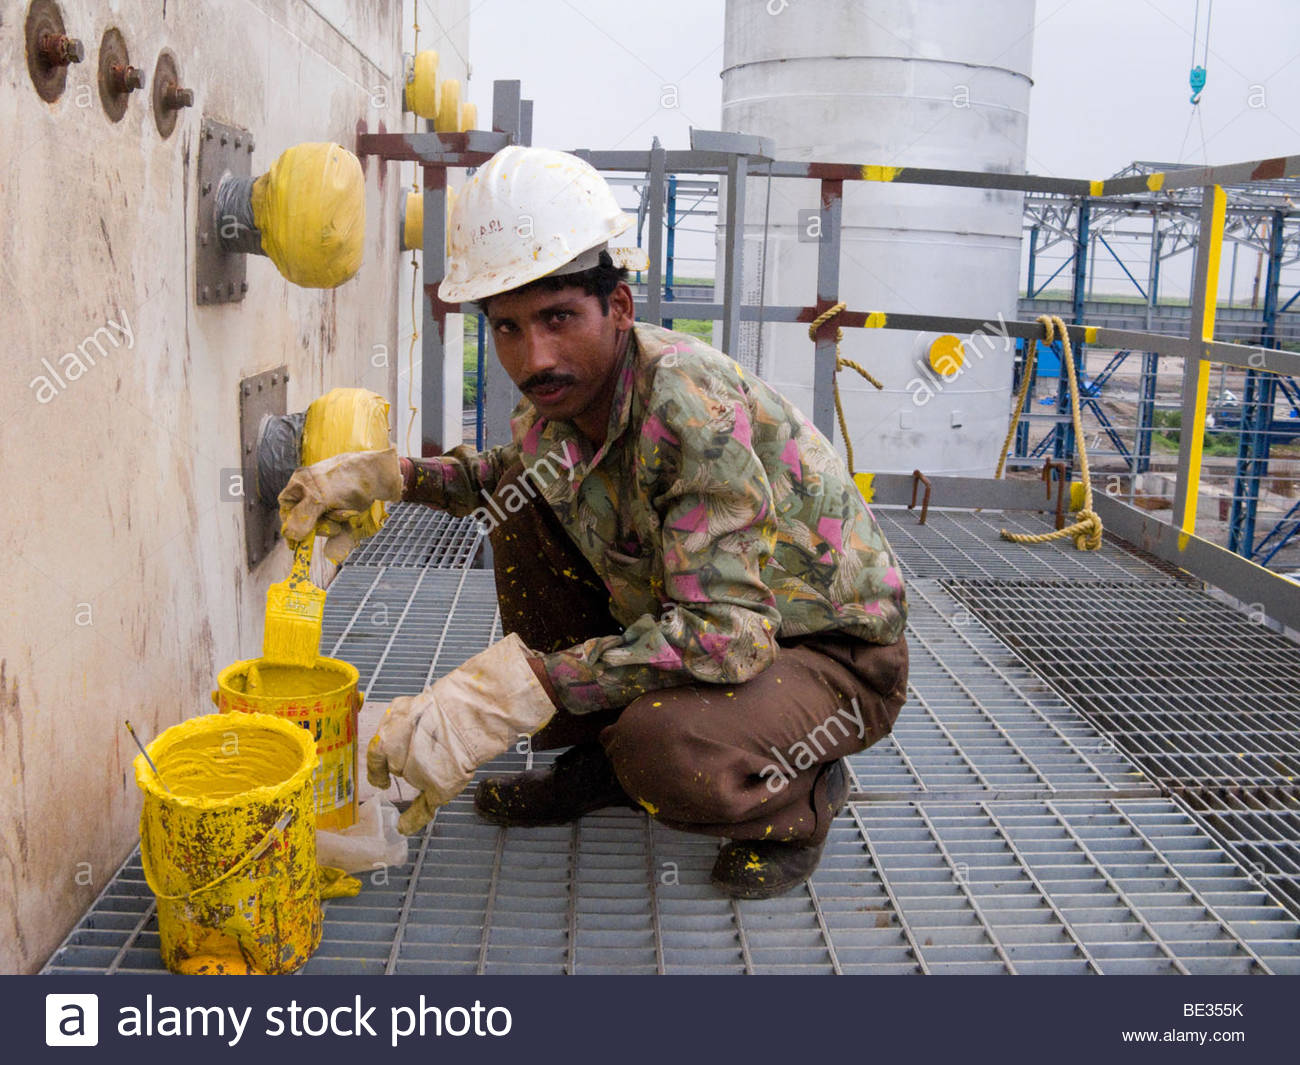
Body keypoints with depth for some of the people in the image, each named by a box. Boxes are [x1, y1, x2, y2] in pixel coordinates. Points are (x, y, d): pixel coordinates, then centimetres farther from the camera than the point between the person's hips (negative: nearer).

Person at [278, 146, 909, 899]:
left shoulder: (696, 410, -32)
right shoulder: (564, 393, -7)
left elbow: (726, 631, -41)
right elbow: (508, 471, 18)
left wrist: (508, 691, -46)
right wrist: (383, 476, 1)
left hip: (838, 655, -7)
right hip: (705, 620, 8)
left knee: (665, 750, -37)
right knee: (520, 505, -3)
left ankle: (803, 798, -1)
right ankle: (597, 755, 10)